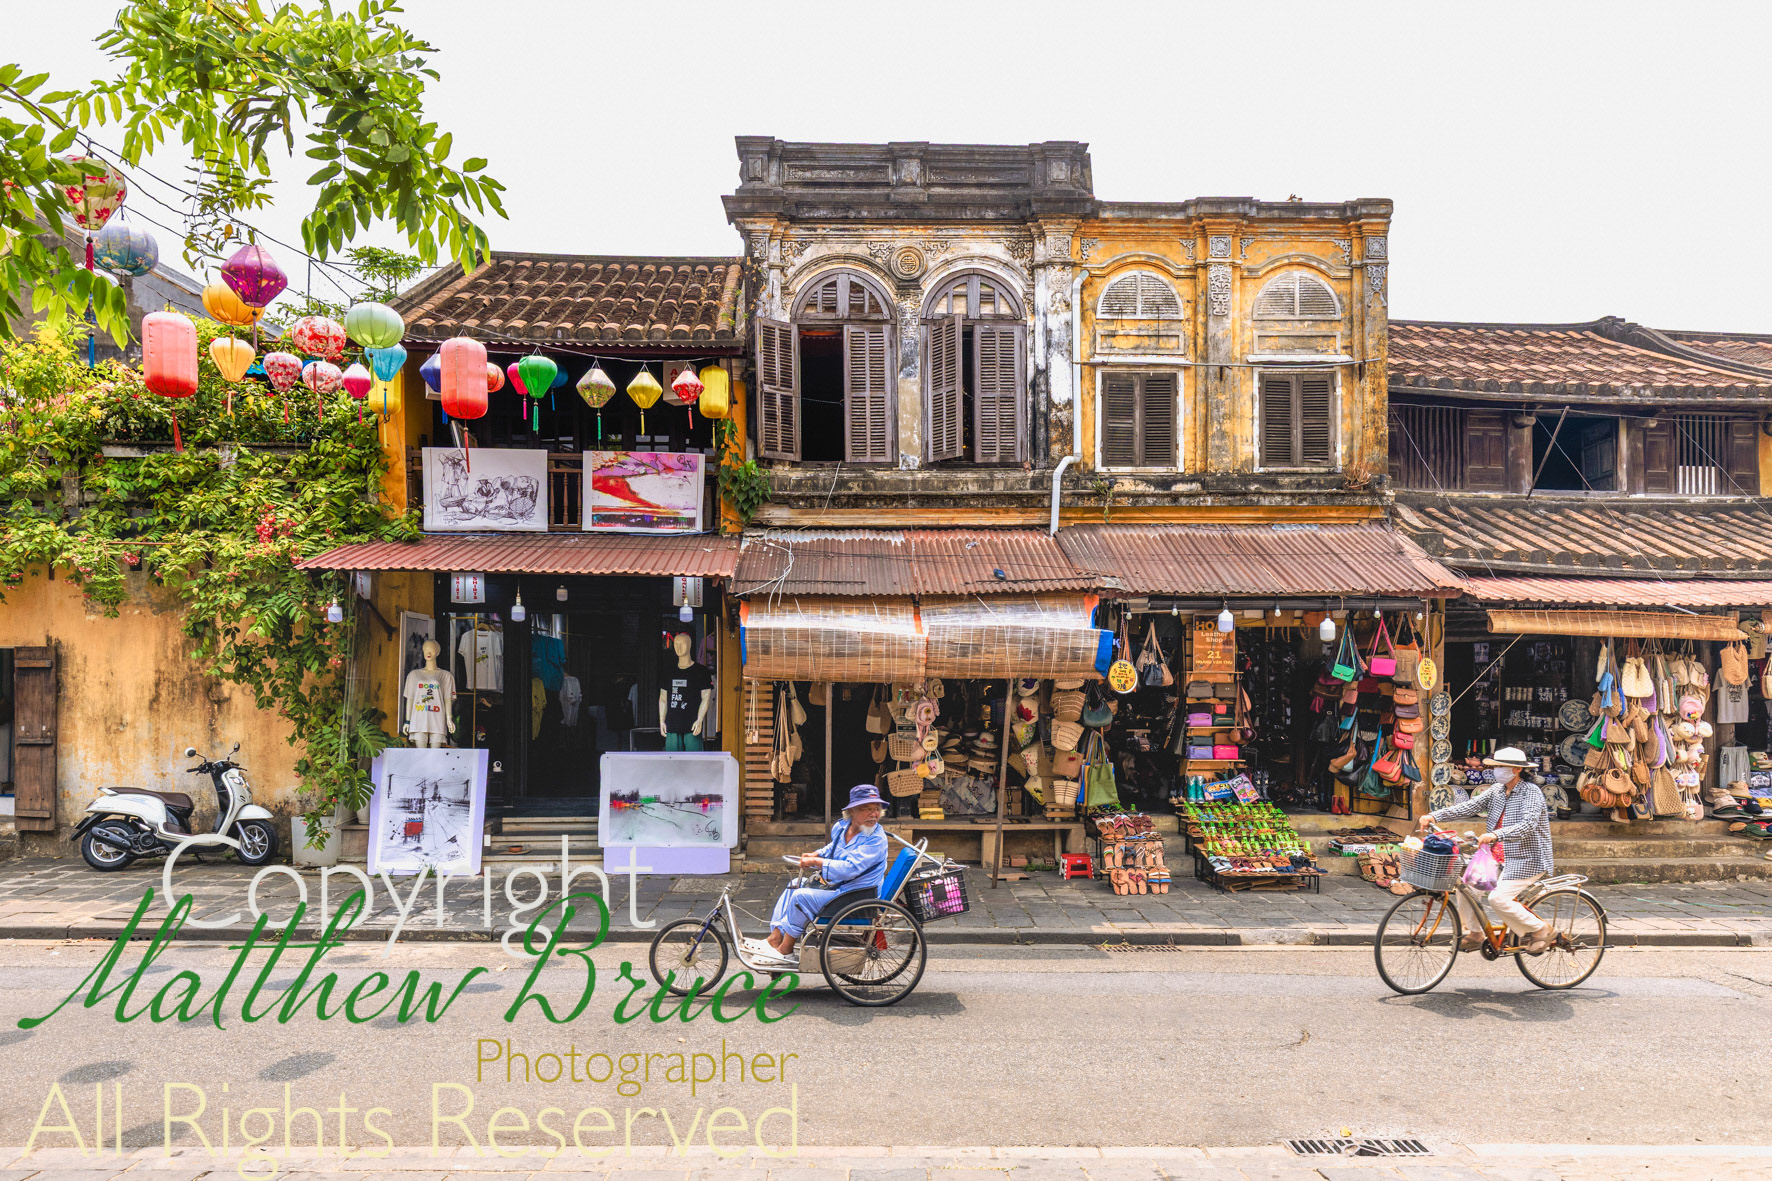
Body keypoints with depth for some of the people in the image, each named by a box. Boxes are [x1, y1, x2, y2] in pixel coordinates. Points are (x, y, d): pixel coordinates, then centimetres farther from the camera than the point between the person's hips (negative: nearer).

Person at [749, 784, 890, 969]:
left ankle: (784, 952, -8)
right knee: (793, 888, 12)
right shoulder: (841, 827, 2)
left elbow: (848, 869, -31)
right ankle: (774, 939, 10)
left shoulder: (876, 839, -23)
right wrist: (816, 855, 7)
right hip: (835, 886, 9)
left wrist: (816, 862, -21)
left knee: (802, 896, -19)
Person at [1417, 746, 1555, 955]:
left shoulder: (1531, 792, -15)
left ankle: (1539, 929, 4)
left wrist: (1495, 835, -44)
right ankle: (1474, 933, 12)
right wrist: (1434, 816, -11)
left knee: (1498, 898, -21)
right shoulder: (1497, 790, 7)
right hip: (1501, 857, 8)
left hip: (1527, 860, -8)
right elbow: (1470, 806, 0)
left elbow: (1528, 824, -30)